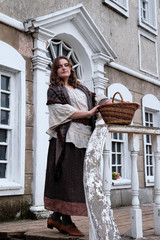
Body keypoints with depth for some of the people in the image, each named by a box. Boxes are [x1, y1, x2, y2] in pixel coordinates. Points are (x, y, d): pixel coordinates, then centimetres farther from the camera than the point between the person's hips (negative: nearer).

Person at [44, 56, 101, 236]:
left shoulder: (81, 89, 25)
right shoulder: (54, 90, 7)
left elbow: (93, 106, 22)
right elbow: (62, 110, -8)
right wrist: (88, 113, -13)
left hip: (83, 137, 6)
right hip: (66, 137, -6)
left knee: (76, 177, 2)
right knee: (67, 176, -8)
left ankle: (55, 217, 11)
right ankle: (66, 221, -1)